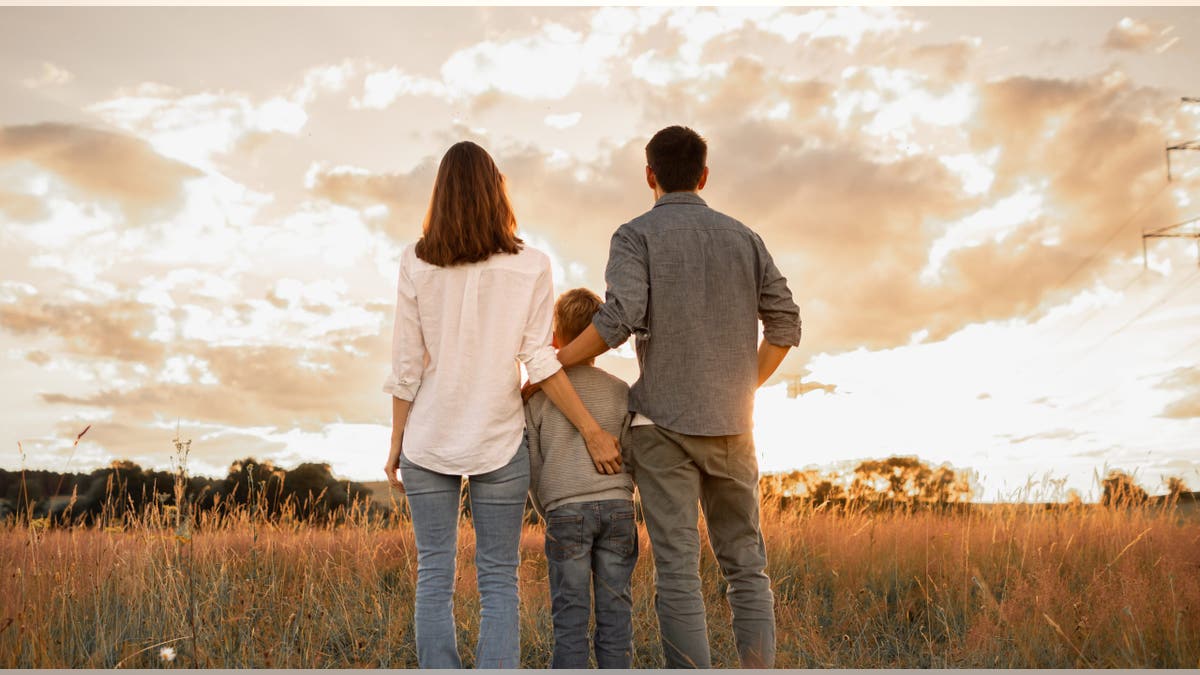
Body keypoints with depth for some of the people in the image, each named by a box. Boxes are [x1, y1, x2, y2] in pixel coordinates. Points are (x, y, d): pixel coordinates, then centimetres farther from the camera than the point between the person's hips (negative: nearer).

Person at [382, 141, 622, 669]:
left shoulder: (417, 263, -1)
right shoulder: (531, 266, -3)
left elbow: (406, 367, -1)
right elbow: (540, 362, -8)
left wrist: (396, 444, 8)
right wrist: (594, 432, -1)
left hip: (429, 441, 1)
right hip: (499, 443, -1)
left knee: (434, 576, 8)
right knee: (499, 579, 7)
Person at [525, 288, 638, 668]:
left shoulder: (538, 394, 4)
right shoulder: (621, 391, 8)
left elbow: (533, 464, 7)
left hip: (565, 510, -2)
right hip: (618, 507, 2)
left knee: (570, 614, 2)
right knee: (615, 609, 6)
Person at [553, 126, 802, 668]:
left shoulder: (636, 235, -1)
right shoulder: (743, 238, 12)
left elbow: (620, 319, -15)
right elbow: (785, 324, 7)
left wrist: (548, 366, -5)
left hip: (664, 425, -3)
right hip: (732, 426, 3)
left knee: (678, 569, -1)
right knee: (746, 566, 12)